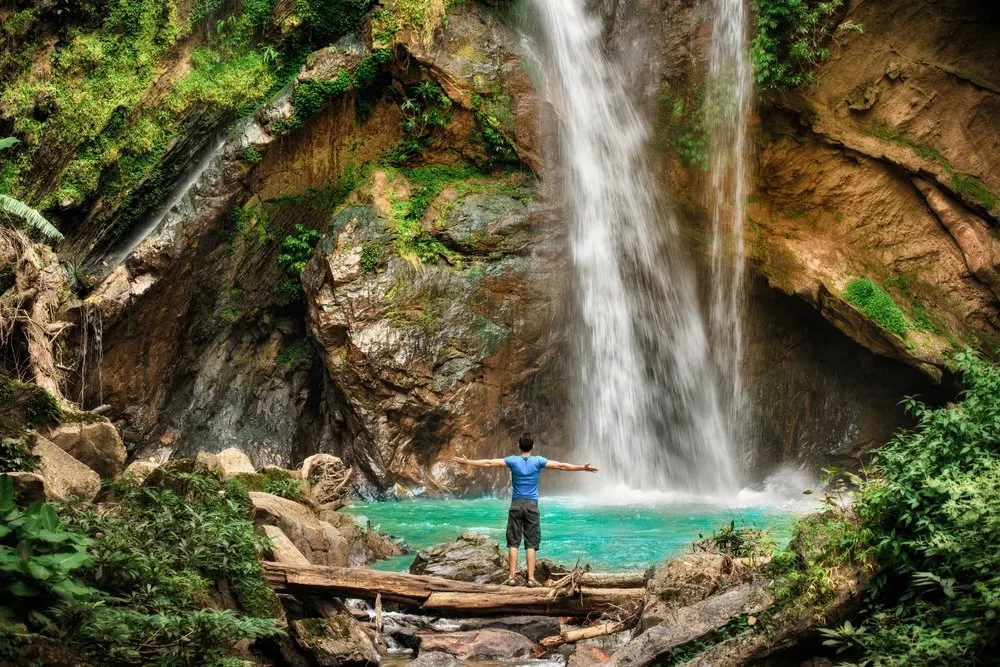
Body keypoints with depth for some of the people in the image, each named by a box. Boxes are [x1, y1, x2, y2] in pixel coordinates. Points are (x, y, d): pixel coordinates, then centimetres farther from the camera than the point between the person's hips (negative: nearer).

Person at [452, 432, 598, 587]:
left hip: (516, 505, 1)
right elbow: (561, 466, -3)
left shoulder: (513, 460, 0)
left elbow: (489, 463, 0)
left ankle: (511, 577, -1)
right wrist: (583, 468, 2)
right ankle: (531, 578, -3)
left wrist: (467, 462, 7)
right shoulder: (538, 461, -2)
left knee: (513, 543, 3)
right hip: (532, 505, -1)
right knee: (531, 544, 1)